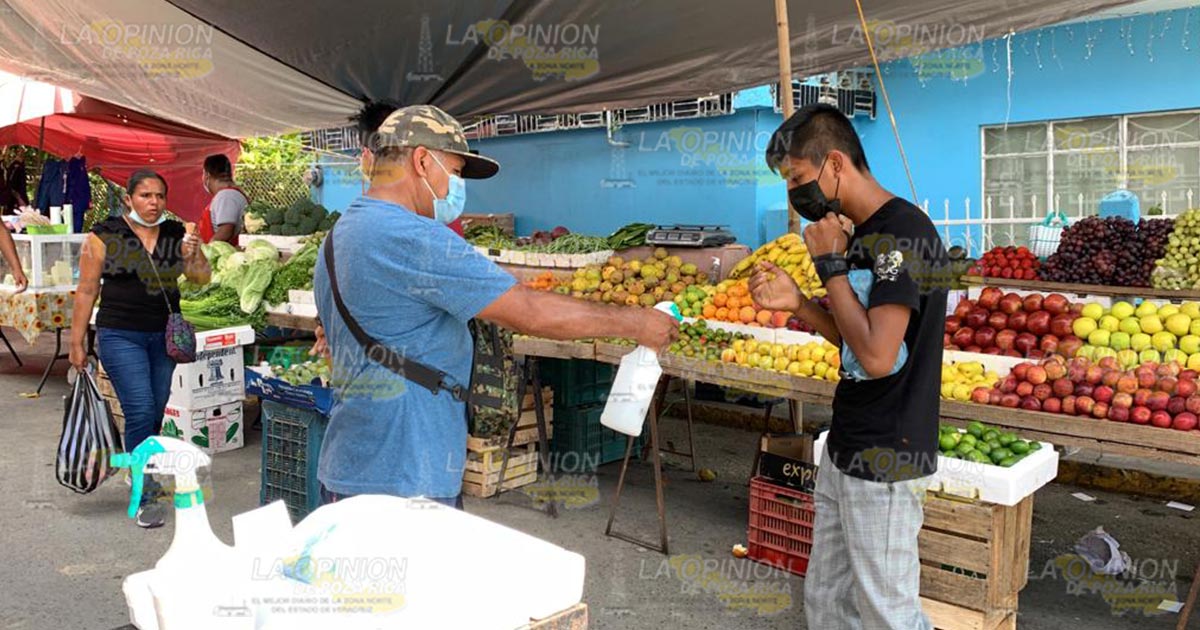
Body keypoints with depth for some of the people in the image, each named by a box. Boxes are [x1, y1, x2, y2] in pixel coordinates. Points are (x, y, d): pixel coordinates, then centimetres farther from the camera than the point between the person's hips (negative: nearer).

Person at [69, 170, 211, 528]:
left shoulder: (177, 234, 6)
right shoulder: (104, 237, -4)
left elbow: (202, 278, 8)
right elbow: (86, 292, -1)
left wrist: (192, 257, -13)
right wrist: (77, 343, -1)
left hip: (166, 336, 4)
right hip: (121, 336, -4)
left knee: (155, 414, 10)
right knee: (141, 411, -11)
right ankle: (145, 498, -3)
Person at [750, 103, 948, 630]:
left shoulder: (904, 232, -18)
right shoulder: (862, 234, 11)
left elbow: (878, 357, -25)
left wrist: (831, 265, -17)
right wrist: (797, 303, 1)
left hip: (884, 464, -9)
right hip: (846, 451, 9)